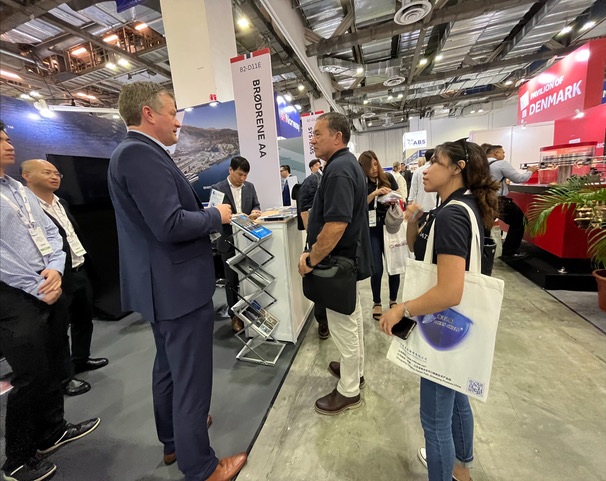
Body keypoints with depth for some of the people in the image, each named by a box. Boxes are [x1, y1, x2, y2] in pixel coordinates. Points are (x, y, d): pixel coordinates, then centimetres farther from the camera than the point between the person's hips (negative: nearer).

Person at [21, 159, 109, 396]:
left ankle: (81, 359, 41)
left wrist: (81, 255, 14)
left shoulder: (62, 203, 13)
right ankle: (65, 377, 24)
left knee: (84, 319, 21)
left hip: (80, 272, 9)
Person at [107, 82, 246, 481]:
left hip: (164, 284, 11)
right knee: (192, 378, 5)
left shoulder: (136, 152, 14)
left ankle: (174, 439, 47)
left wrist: (206, 214, 11)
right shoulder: (141, 153, -19)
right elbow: (171, 225, -27)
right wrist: (217, 216, -12)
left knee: (170, 368, 25)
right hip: (178, 285, -11)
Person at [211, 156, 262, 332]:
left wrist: (255, 212, -13)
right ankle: (234, 315, 20)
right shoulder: (218, 188, -5)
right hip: (229, 241, -3)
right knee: (231, 280, 6)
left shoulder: (250, 187, 7)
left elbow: (256, 206, 11)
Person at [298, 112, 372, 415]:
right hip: (352, 258, 11)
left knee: (343, 325, 5)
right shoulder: (349, 163, 12)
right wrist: (315, 251, 18)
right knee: (352, 319, 23)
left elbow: (336, 225, -31)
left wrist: (311, 260, -20)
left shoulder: (338, 169, -21)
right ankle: (355, 369, 45)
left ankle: (348, 391, 26)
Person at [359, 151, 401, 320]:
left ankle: (393, 300, 29)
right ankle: (376, 303, 23)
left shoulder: (388, 177, 3)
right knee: (377, 270, 0)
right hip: (372, 231, -2)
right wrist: (375, 193, -25)